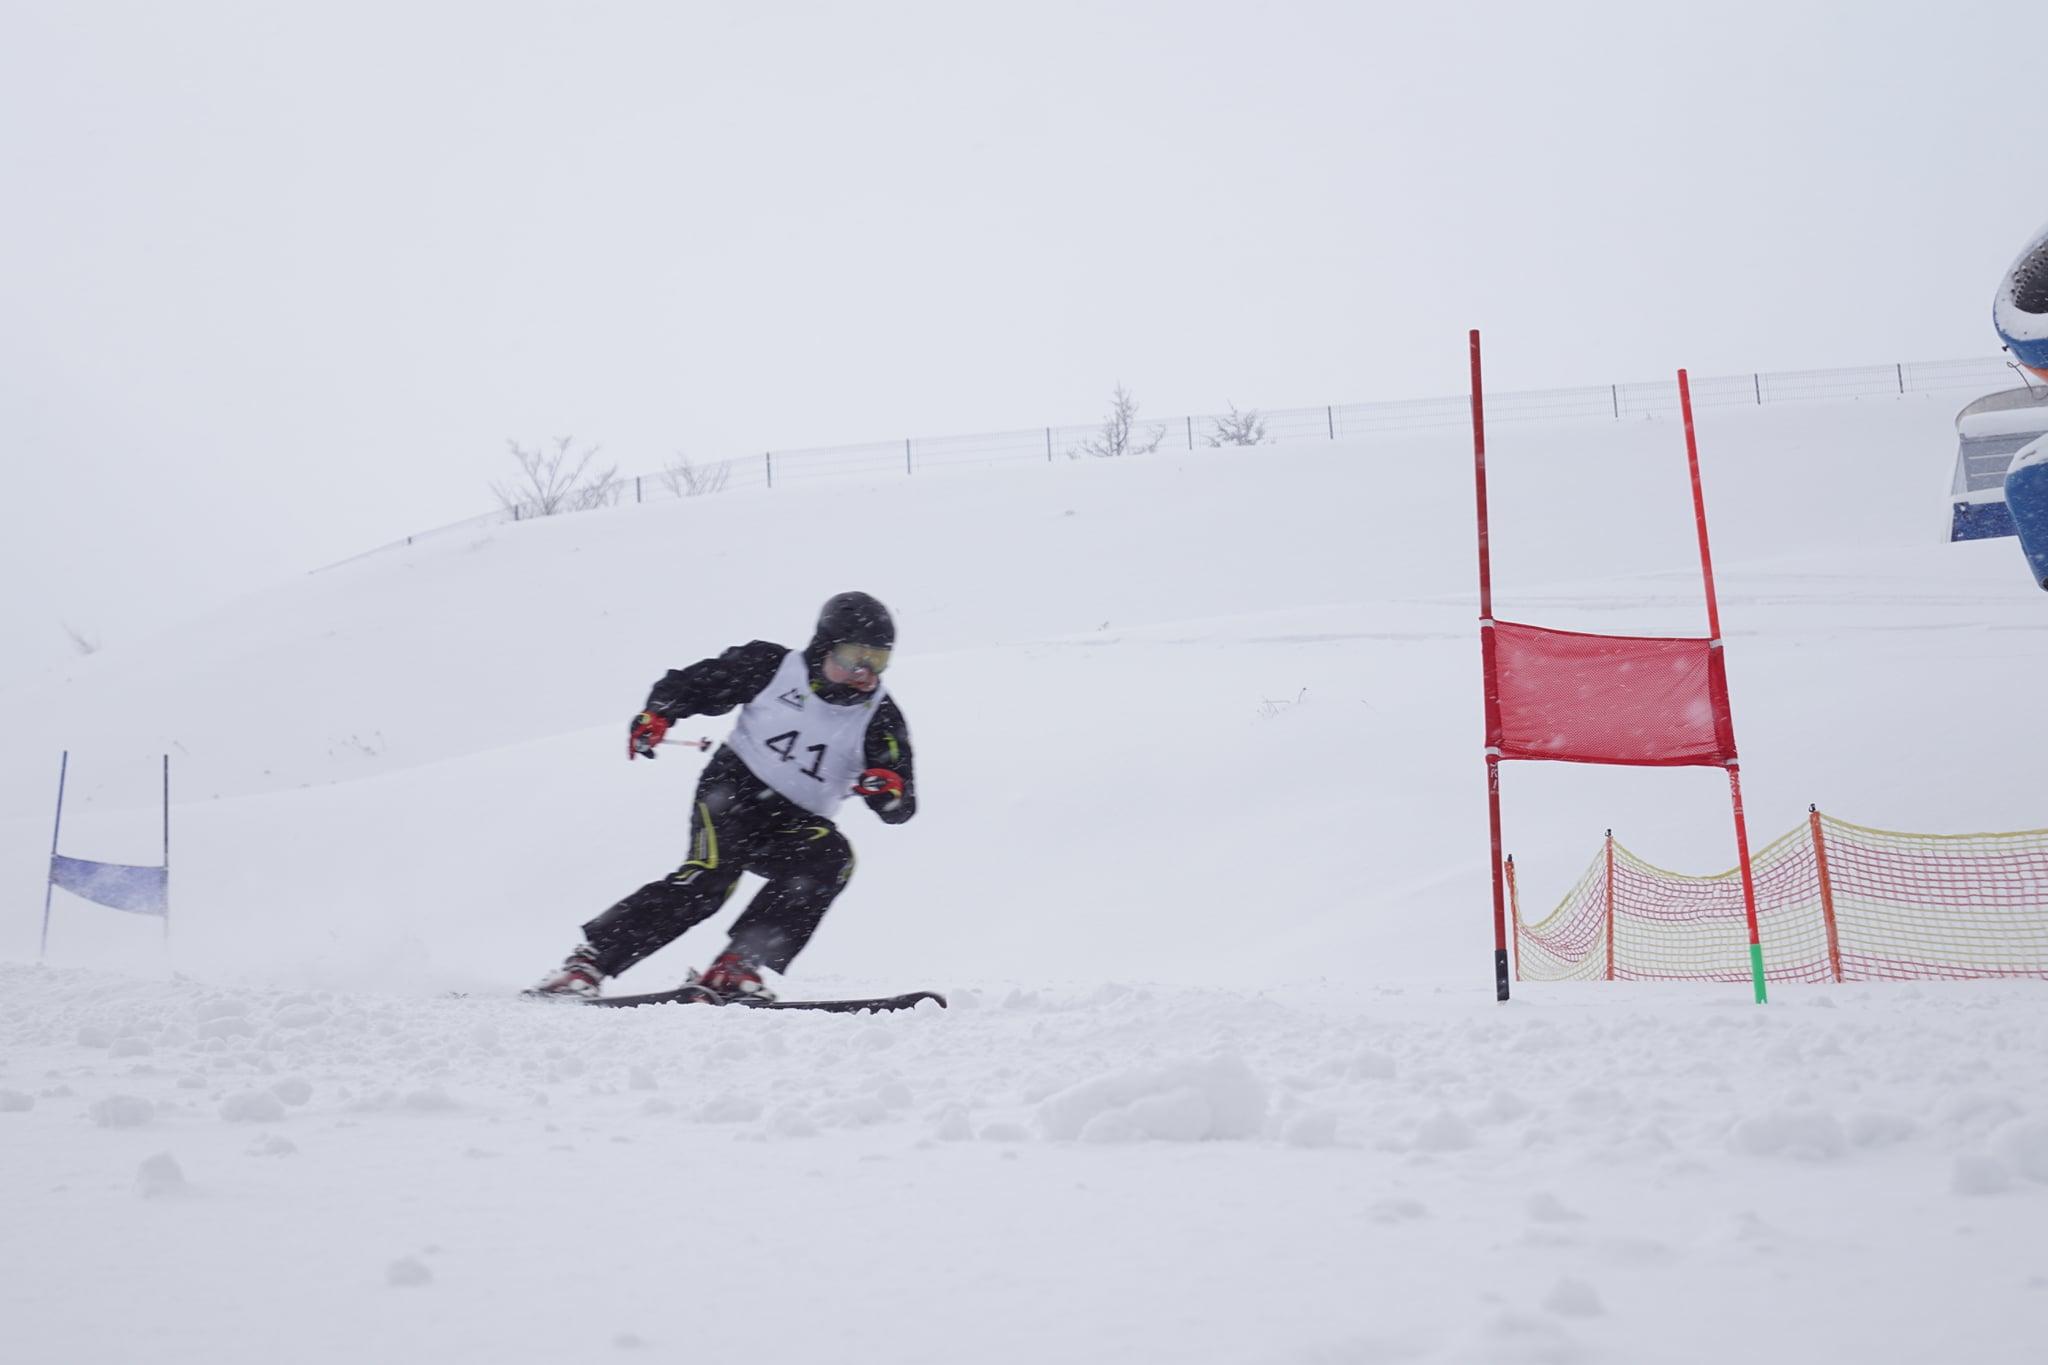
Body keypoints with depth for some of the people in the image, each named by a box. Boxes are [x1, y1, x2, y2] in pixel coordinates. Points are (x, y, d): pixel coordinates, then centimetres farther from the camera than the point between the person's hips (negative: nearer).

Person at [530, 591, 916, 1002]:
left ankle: (733, 969, -29)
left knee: (831, 858, -28)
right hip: (733, 788, -3)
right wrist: (657, 713, -15)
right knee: (710, 877, -28)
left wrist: (889, 787, -30)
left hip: (795, 824, 3)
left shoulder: (879, 717, -5)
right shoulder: (771, 667, -8)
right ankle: (589, 961, -20)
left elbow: (899, 808, -7)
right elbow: (692, 683, 4)